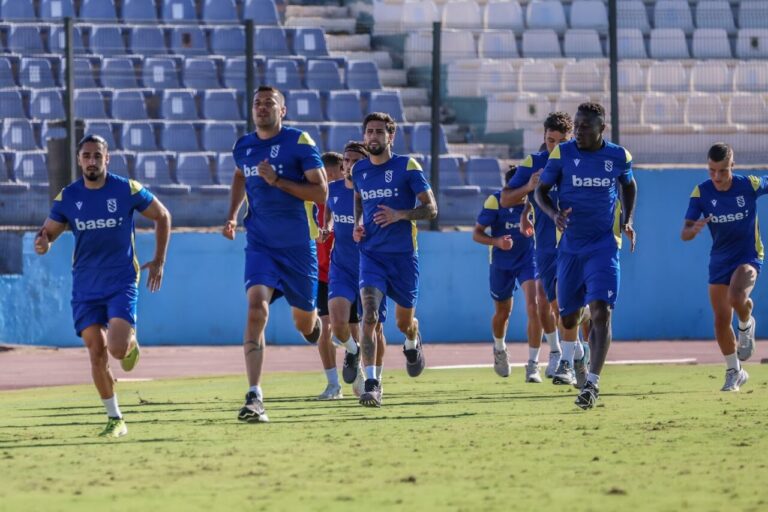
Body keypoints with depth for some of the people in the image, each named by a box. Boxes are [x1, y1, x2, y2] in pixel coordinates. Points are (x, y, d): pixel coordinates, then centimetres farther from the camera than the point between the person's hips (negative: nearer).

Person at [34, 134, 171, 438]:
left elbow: (162, 216, 8)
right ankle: (115, 419, 10)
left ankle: (131, 342, 20)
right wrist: (42, 243, -22)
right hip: (86, 287, 2)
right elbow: (48, 232, 4)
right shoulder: (67, 197, 0)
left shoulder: (127, 190, -6)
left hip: (122, 282, -2)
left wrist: (159, 261, 6)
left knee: (117, 349, -19)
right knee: (97, 353, -5)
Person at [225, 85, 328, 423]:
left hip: (297, 244, -2)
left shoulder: (299, 143, -8)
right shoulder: (243, 147, 6)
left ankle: (313, 320, 55)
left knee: (304, 323, 13)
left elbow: (321, 193, -12)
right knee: (257, 308, -21)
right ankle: (254, 398, -26)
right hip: (260, 243, 2)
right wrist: (232, 215, 16)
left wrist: (278, 181, -21)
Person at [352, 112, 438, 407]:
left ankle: (412, 344, 52)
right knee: (369, 313, -20)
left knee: (404, 322, 13)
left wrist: (400, 214, -23)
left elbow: (431, 208, -7)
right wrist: (357, 225, 7)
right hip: (371, 253, 2)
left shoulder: (407, 167, -6)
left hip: (403, 254, -2)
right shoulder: (359, 170, 6)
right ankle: (371, 383, -25)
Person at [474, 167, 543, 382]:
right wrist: (496, 241, -32)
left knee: (533, 307, -19)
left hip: (528, 260, 0)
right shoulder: (495, 201, -18)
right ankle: (499, 349, 49)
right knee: (503, 312, 15)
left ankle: (533, 365, -14)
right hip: (501, 263, 0)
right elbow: (476, 233, -12)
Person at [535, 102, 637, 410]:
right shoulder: (562, 154, -5)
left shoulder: (618, 156, -1)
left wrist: (628, 220, 6)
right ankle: (567, 359, 48)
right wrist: (553, 213, -18)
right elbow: (541, 190, 2)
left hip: (604, 245, -1)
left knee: (601, 311, -18)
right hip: (570, 244, 1)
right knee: (568, 312, 14)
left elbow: (628, 185, 19)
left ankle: (592, 383, -20)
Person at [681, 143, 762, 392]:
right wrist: (694, 229, -34)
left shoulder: (750, 185, -16)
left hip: (748, 256, -3)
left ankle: (746, 325, 4)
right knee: (721, 320, 2)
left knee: (736, 297, -32)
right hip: (720, 259, 3)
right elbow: (684, 234, -12)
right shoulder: (701, 192, -11)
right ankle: (734, 373, 21)